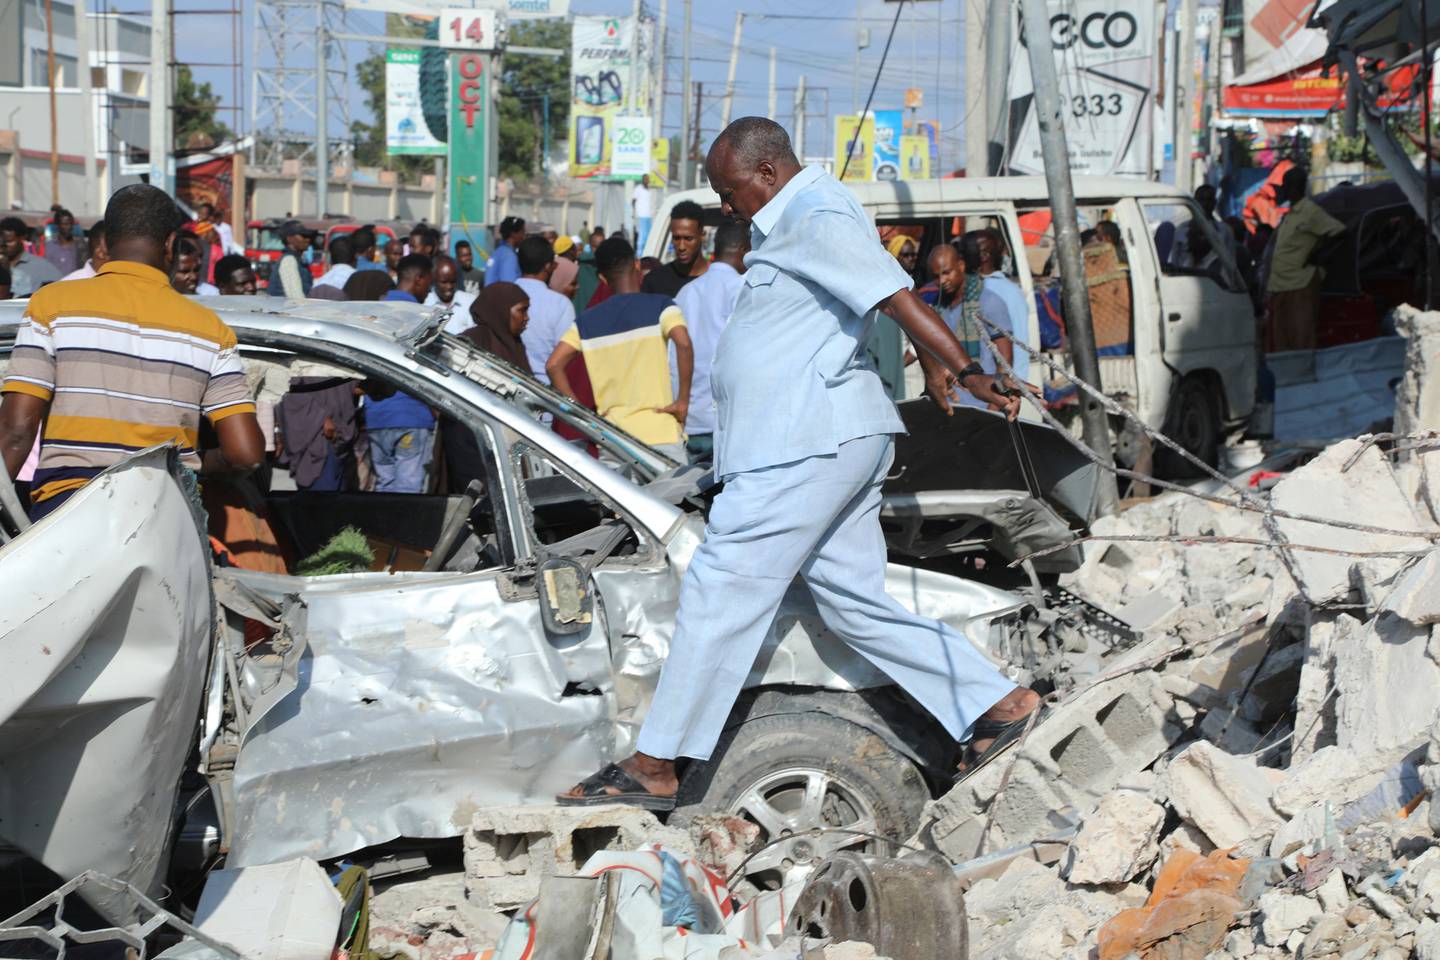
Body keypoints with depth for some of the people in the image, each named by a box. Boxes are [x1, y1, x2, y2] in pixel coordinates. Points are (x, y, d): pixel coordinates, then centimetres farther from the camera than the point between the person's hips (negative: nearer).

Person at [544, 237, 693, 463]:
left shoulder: (587, 321, 11)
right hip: (660, 435, -4)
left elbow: (553, 365, 3)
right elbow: (684, 344, -18)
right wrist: (683, 402, -12)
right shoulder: (660, 306, -1)